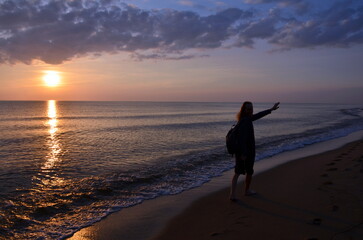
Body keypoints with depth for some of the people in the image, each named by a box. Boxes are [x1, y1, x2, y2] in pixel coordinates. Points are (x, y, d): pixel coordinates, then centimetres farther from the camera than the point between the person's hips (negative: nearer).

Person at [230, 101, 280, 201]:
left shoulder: (245, 118, 7)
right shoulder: (245, 121, -22)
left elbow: (257, 116, 20)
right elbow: (243, 137, -29)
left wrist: (271, 109, 29)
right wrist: (244, 154, -31)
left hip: (239, 150, 8)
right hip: (247, 151, -8)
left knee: (237, 173, 9)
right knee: (249, 172, 15)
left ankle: (232, 194, 0)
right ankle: (247, 190, 33)